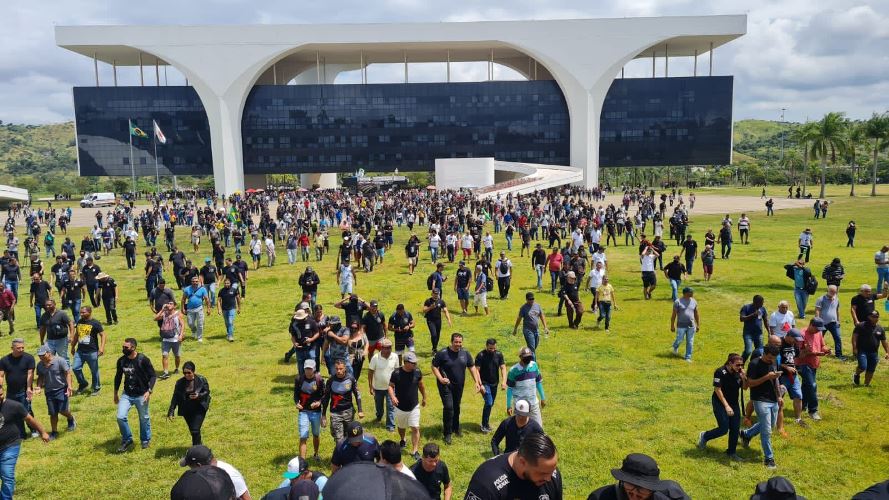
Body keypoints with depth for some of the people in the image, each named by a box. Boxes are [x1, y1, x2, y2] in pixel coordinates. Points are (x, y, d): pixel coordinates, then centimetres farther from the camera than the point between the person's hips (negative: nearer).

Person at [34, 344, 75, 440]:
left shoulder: (60, 361, -13)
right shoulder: (40, 365, 3)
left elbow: (67, 373, -12)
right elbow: (40, 377, 15)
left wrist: (69, 386, -20)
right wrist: (39, 386, -4)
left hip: (61, 389, -4)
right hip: (49, 391, 5)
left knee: (63, 409, -11)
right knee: (53, 413, 7)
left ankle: (71, 419, 22)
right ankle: (54, 432, 22)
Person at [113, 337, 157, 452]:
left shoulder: (143, 360, -16)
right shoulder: (121, 360, -3)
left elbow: (153, 376, -12)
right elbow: (118, 377, 12)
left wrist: (149, 391, -22)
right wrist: (115, 394, 15)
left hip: (141, 395, -3)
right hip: (127, 395, 4)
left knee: (144, 418, 11)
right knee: (120, 417, -7)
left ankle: (146, 440, 33)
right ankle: (127, 440, 16)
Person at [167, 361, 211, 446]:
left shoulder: (201, 380, -9)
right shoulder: (180, 383, -3)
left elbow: (207, 392, -3)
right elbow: (175, 397, -1)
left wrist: (199, 396, -24)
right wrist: (170, 412, -6)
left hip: (199, 409, -3)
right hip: (186, 410, 3)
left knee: (195, 430, -13)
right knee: (192, 431, 13)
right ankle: (199, 444, 38)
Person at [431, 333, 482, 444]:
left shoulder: (465, 353, -1)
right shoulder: (442, 353, -14)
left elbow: (472, 367, 8)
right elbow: (434, 366, -7)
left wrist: (477, 382, 3)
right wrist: (440, 378, -19)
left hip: (459, 385, 5)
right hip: (446, 385, -4)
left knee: (456, 407, 17)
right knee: (448, 407, -12)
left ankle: (456, 428, 38)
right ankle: (447, 434, 0)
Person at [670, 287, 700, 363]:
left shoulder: (694, 301, 6)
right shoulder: (678, 302, -8)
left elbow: (696, 314, 13)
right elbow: (674, 315, -5)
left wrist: (698, 325, 11)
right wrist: (672, 326, -5)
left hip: (691, 326, 4)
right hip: (681, 326, -4)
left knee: (690, 342, 4)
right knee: (679, 340, -1)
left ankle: (688, 357, 16)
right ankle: (675, 348, 34)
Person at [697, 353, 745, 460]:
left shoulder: (738, 373, -1)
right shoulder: (720, 372, -19)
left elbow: (744, 387, 6)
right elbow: (717, 390, -19)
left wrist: (743, 377, -14)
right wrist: (726, 406, -22)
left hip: (734, 403, 6)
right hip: (720, 403, -6)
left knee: (735, 429, 6)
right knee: (724, 429, -7)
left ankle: (732, 452, 23)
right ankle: (704, 436, 19)